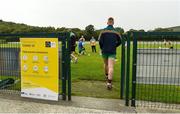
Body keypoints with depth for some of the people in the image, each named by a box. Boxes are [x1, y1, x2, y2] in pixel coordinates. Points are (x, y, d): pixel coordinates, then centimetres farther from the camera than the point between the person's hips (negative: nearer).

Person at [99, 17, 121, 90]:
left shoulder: (103, 31, -2)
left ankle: (107, 77, 40)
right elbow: (119, 41, 4)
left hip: (104, 51, 1)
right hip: (112, 52, -1)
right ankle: (109, 82, -19)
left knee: (106, 64, 22)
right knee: (111, 67, -8)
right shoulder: (116, 32, 1)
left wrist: (101, 48, 8)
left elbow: (100, 41, -8)